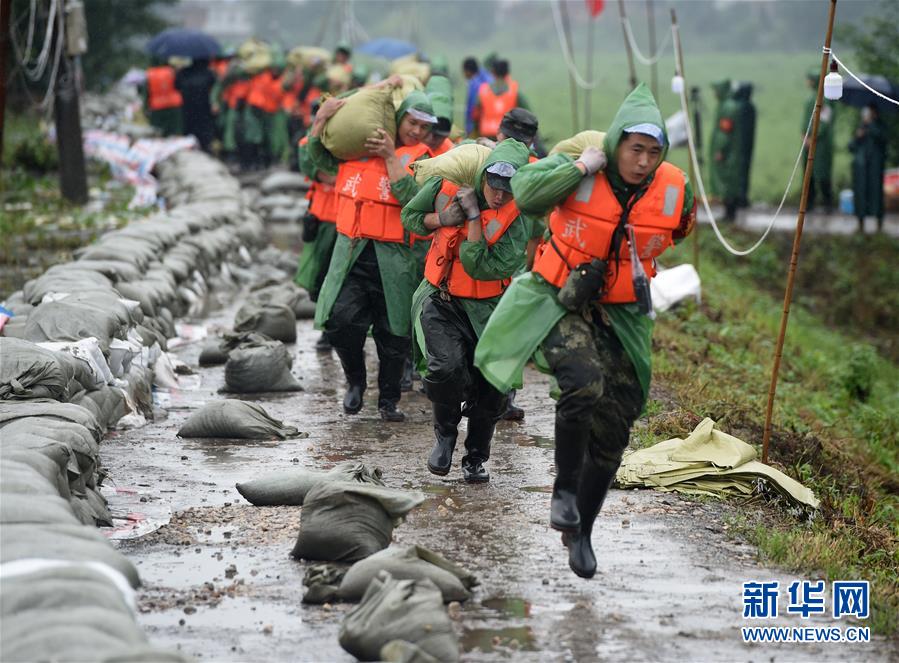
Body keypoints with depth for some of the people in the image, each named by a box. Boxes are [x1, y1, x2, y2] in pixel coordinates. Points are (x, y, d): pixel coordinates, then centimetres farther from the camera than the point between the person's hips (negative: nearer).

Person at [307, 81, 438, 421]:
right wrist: (322, 118, 2)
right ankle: (355, 381, 13)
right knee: (341, 320, -13)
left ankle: (389, 399, 21)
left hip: (391, 254, -1)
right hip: (351, 249, 1)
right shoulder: (356, 144, 12)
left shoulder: (420, 156, 4)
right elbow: (319, 157, 16)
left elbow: (409, 196, -10)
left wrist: (390, 156, -12)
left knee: (392, 332, 5)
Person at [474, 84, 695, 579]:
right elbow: (526, 194, -31)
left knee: (611, 432, 7)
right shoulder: (579, 172, -15)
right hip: (561, 303, -4)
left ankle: (580, 532, 26)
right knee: (584, 381, -32)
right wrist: (580, 167, -30)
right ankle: (565, 491, -9)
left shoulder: (674, 190, -6)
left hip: (620, 316, 4)